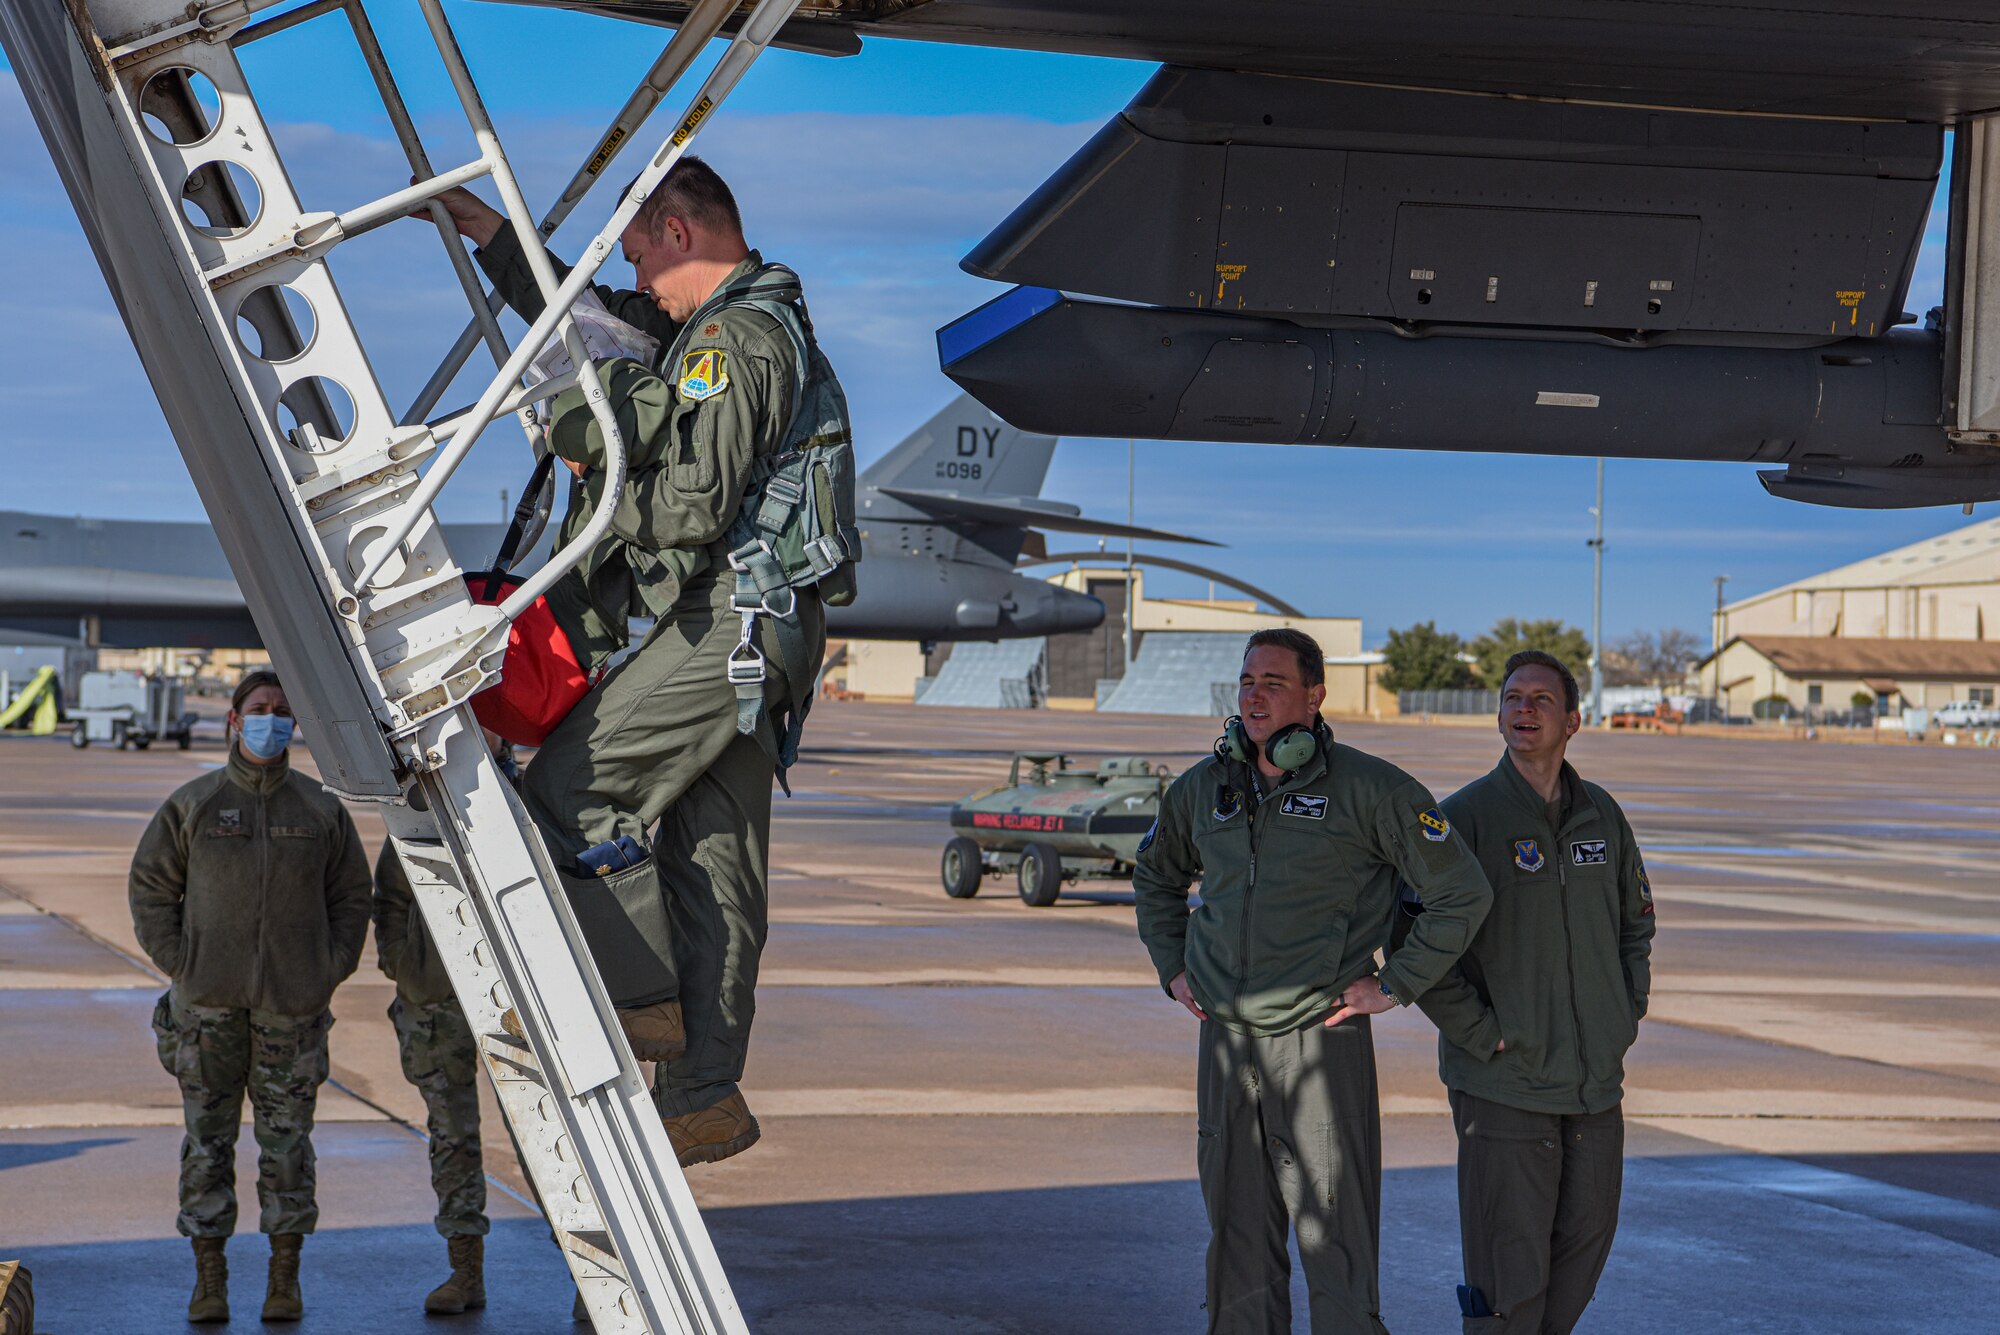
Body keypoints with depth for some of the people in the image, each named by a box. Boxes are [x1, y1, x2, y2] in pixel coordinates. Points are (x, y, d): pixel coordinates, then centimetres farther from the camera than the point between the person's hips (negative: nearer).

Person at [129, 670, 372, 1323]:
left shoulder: (321, 809, 5)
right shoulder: (192, 804, 2)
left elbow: (352, 897, 11)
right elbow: (149, 886, 7)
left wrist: (328, 973, 1)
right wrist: (180, 966, -2)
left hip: (291, 1004, 0)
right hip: (209, 1004, 0)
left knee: (287, 1138, 2)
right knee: (208, 1138, 2)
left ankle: (285, 1277, 10)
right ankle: (209, 1276, 9)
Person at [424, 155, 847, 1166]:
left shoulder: (730, 343, -14)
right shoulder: (752, 325, 20)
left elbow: (693, 508, -22)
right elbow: (592, 322, 32)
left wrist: (600, 475, -5)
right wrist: (490, 234, 33)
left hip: (726, 621, -10)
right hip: (736, 632, 10)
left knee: (567, 789, -8)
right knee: (712, 863, 8)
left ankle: (643, 1004, -4)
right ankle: (704, 1098, 11)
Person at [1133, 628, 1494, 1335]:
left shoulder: (1369, 789, -7)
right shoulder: (1203, 787, 7)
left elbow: (1463, 893, -4)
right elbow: (1156, 877, 28)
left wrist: (1394, 986, -6)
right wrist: (1172, 968, 16)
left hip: (1322, 1042, -5)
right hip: (1225, 1040, 5)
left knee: (1335, 1244, -4)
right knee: (1237, 1241, 11)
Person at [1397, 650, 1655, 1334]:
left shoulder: (1601, 814, 9)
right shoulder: (1466, 815, -8)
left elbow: (1637, 920, 24)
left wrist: (1626, 1015, 12)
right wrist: (1485, 1036, -14)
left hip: (1594, 1079, 6)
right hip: (1504, 1085, -6)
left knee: (1586, 1241, 14)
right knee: (1510, 1271, -5)